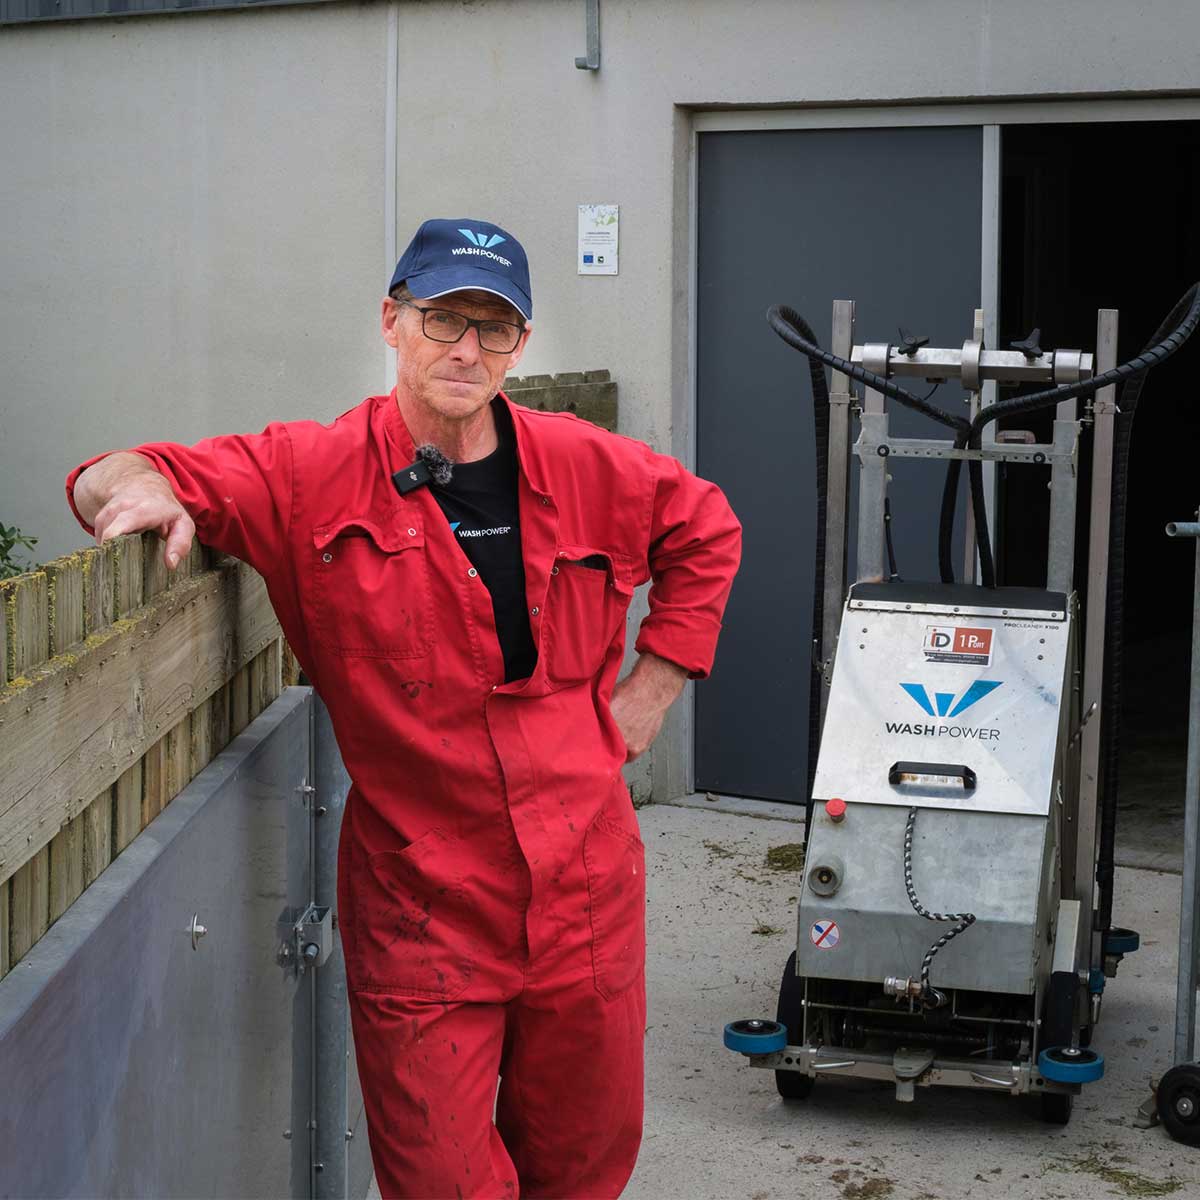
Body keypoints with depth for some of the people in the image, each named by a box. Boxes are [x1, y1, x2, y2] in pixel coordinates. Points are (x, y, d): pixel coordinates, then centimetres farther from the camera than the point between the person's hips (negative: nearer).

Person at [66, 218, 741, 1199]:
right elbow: (111, 486, -4)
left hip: (586, 888, 3)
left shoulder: (584, 467, 2)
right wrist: (138, 488, -29)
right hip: (420, 904, -3)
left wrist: (651, 687, 11)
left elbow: (705, 532, 20)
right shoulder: (314, 476, -6)